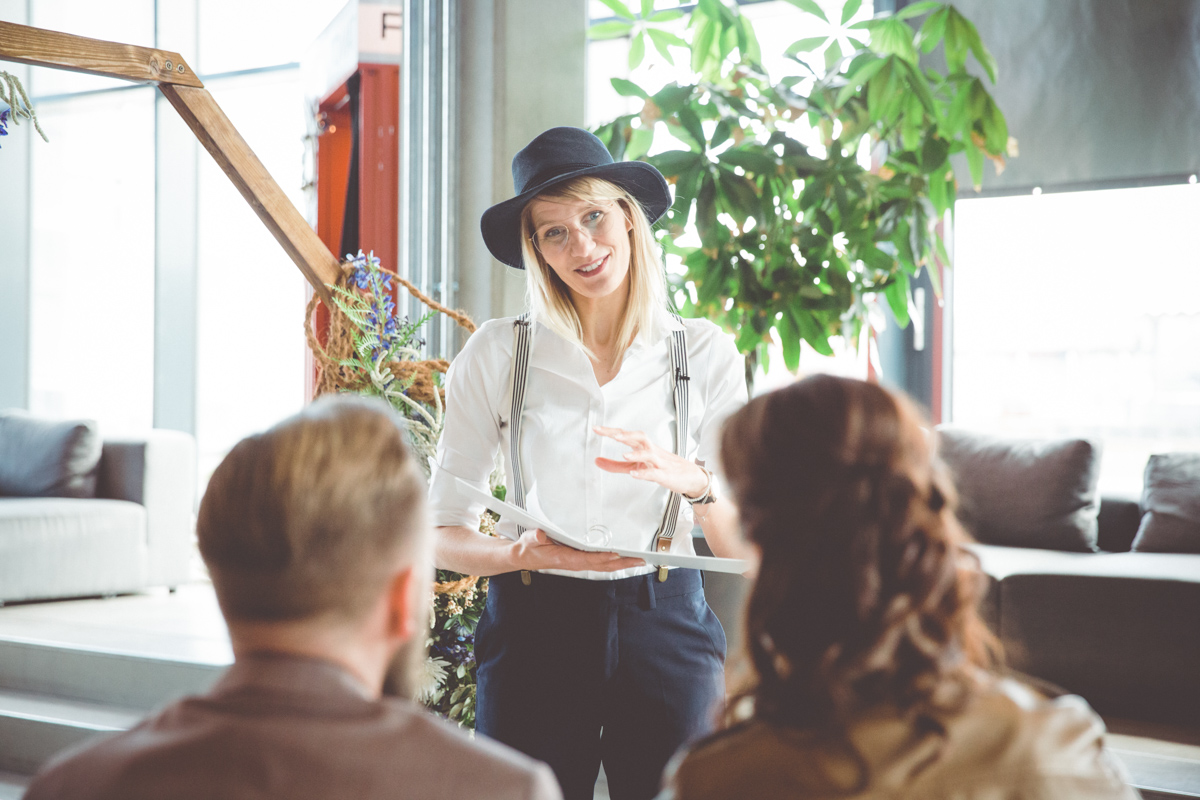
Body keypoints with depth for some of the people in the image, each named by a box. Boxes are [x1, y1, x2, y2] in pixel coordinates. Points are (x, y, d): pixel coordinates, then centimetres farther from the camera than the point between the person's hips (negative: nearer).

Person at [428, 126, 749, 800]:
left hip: (665, 628, 1)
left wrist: (691, 480, -21)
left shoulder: (705, 354, 2)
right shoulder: (497, 354, 0)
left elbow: (744, 543, -1)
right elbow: (445, 535, 0)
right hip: (534, 628, 0)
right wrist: (522, 554, -20)